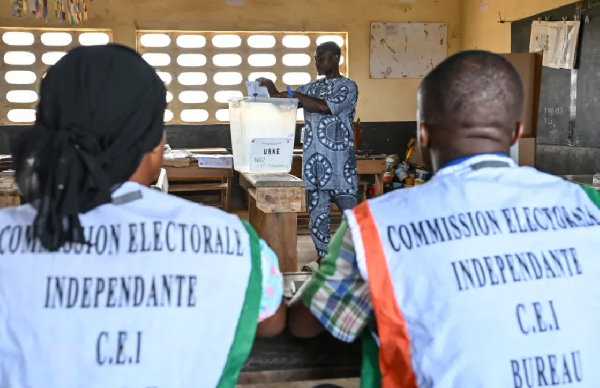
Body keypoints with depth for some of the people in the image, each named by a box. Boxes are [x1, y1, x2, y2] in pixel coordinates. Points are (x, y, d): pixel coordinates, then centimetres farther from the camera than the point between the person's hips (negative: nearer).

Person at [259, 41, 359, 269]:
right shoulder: (311, 88, 15)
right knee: (317, 214, 7)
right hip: (314, 162, 5)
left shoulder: (347, 87, -3)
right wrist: (271, 88, -6)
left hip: (340, 163, -5)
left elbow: (325, 107, -18)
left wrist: (295, 95, -12)